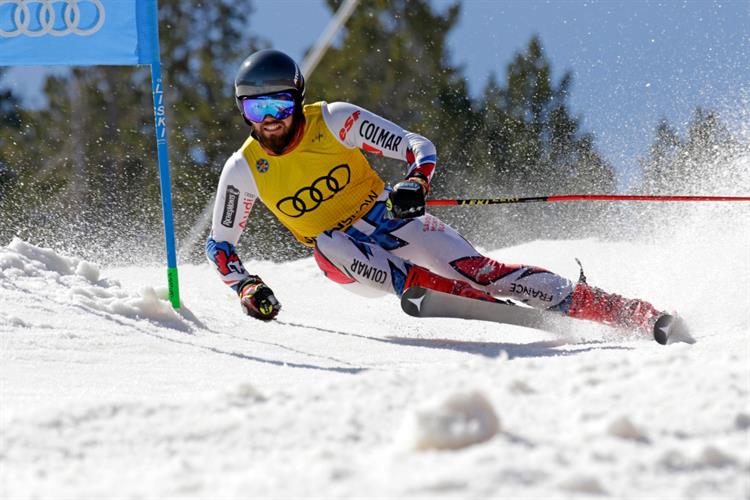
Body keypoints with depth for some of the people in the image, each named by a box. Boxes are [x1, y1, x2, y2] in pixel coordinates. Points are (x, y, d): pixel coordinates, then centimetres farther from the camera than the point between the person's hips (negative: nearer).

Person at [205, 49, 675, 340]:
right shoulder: (243, 170, -8)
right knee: (327, 242, -33)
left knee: (475, 269, -21)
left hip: (390, 219, -2)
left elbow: (418, 146, -15)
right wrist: (246, 287, -15)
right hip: (344, 256, 2)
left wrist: (416, 182, -37)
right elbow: (219, 244, 3)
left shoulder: (333, 121, -15)